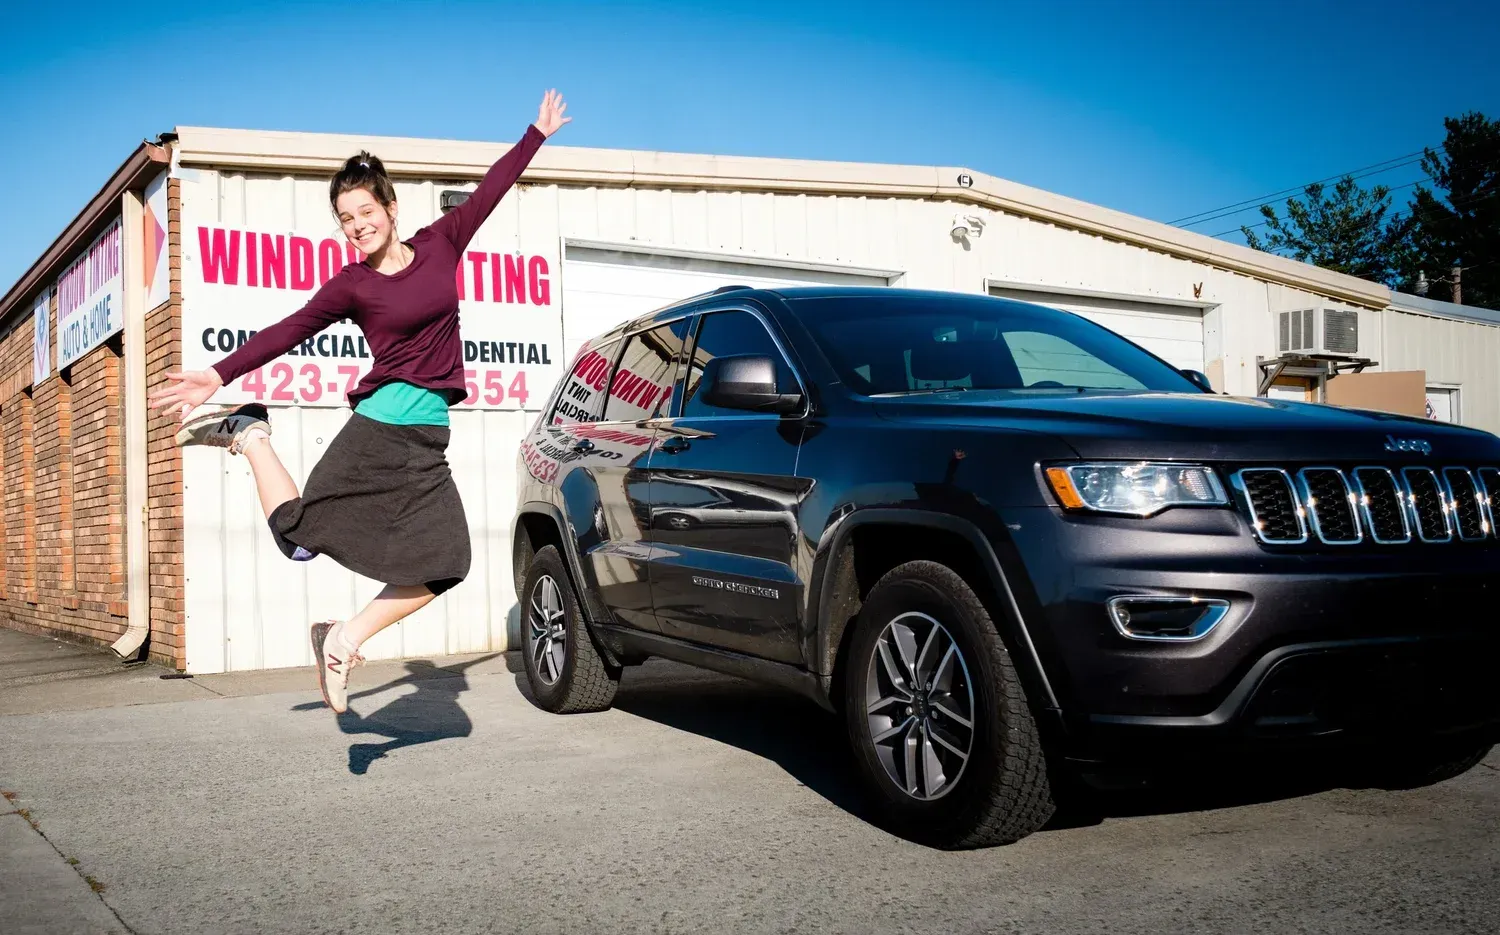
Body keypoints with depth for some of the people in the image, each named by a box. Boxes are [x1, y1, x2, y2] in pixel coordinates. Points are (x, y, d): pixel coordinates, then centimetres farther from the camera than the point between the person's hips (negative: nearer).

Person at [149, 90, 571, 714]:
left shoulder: (439, 245, 10)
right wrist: (219, 375, -6)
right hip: (378, 427, -3)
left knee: (445, 564, -7)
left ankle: (343, 640, 7)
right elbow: (289, 331, 1)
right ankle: (249, 436, 19)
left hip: (428, 441, 4)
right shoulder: (352, 285, 2)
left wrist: (537, 134, 26)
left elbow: (489, 190, 17)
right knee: (298, 535, -5)